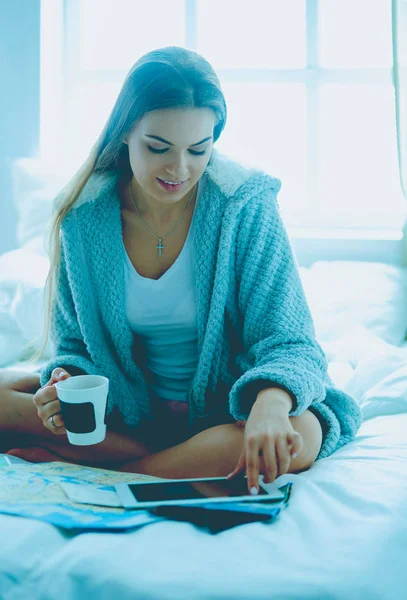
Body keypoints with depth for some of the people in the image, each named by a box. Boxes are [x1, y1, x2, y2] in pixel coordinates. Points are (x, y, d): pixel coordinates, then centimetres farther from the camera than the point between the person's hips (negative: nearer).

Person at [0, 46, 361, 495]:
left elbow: (287, 342, -18)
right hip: (130, 408, 3)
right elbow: (77, 345, 1)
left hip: (226, 409, -2)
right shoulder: (82, 216, -8)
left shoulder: (245, 205, -15)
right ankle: (197, 462, -19)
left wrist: (271, 401, -42)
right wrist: (68, 381, -23)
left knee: (299, 436, -35)